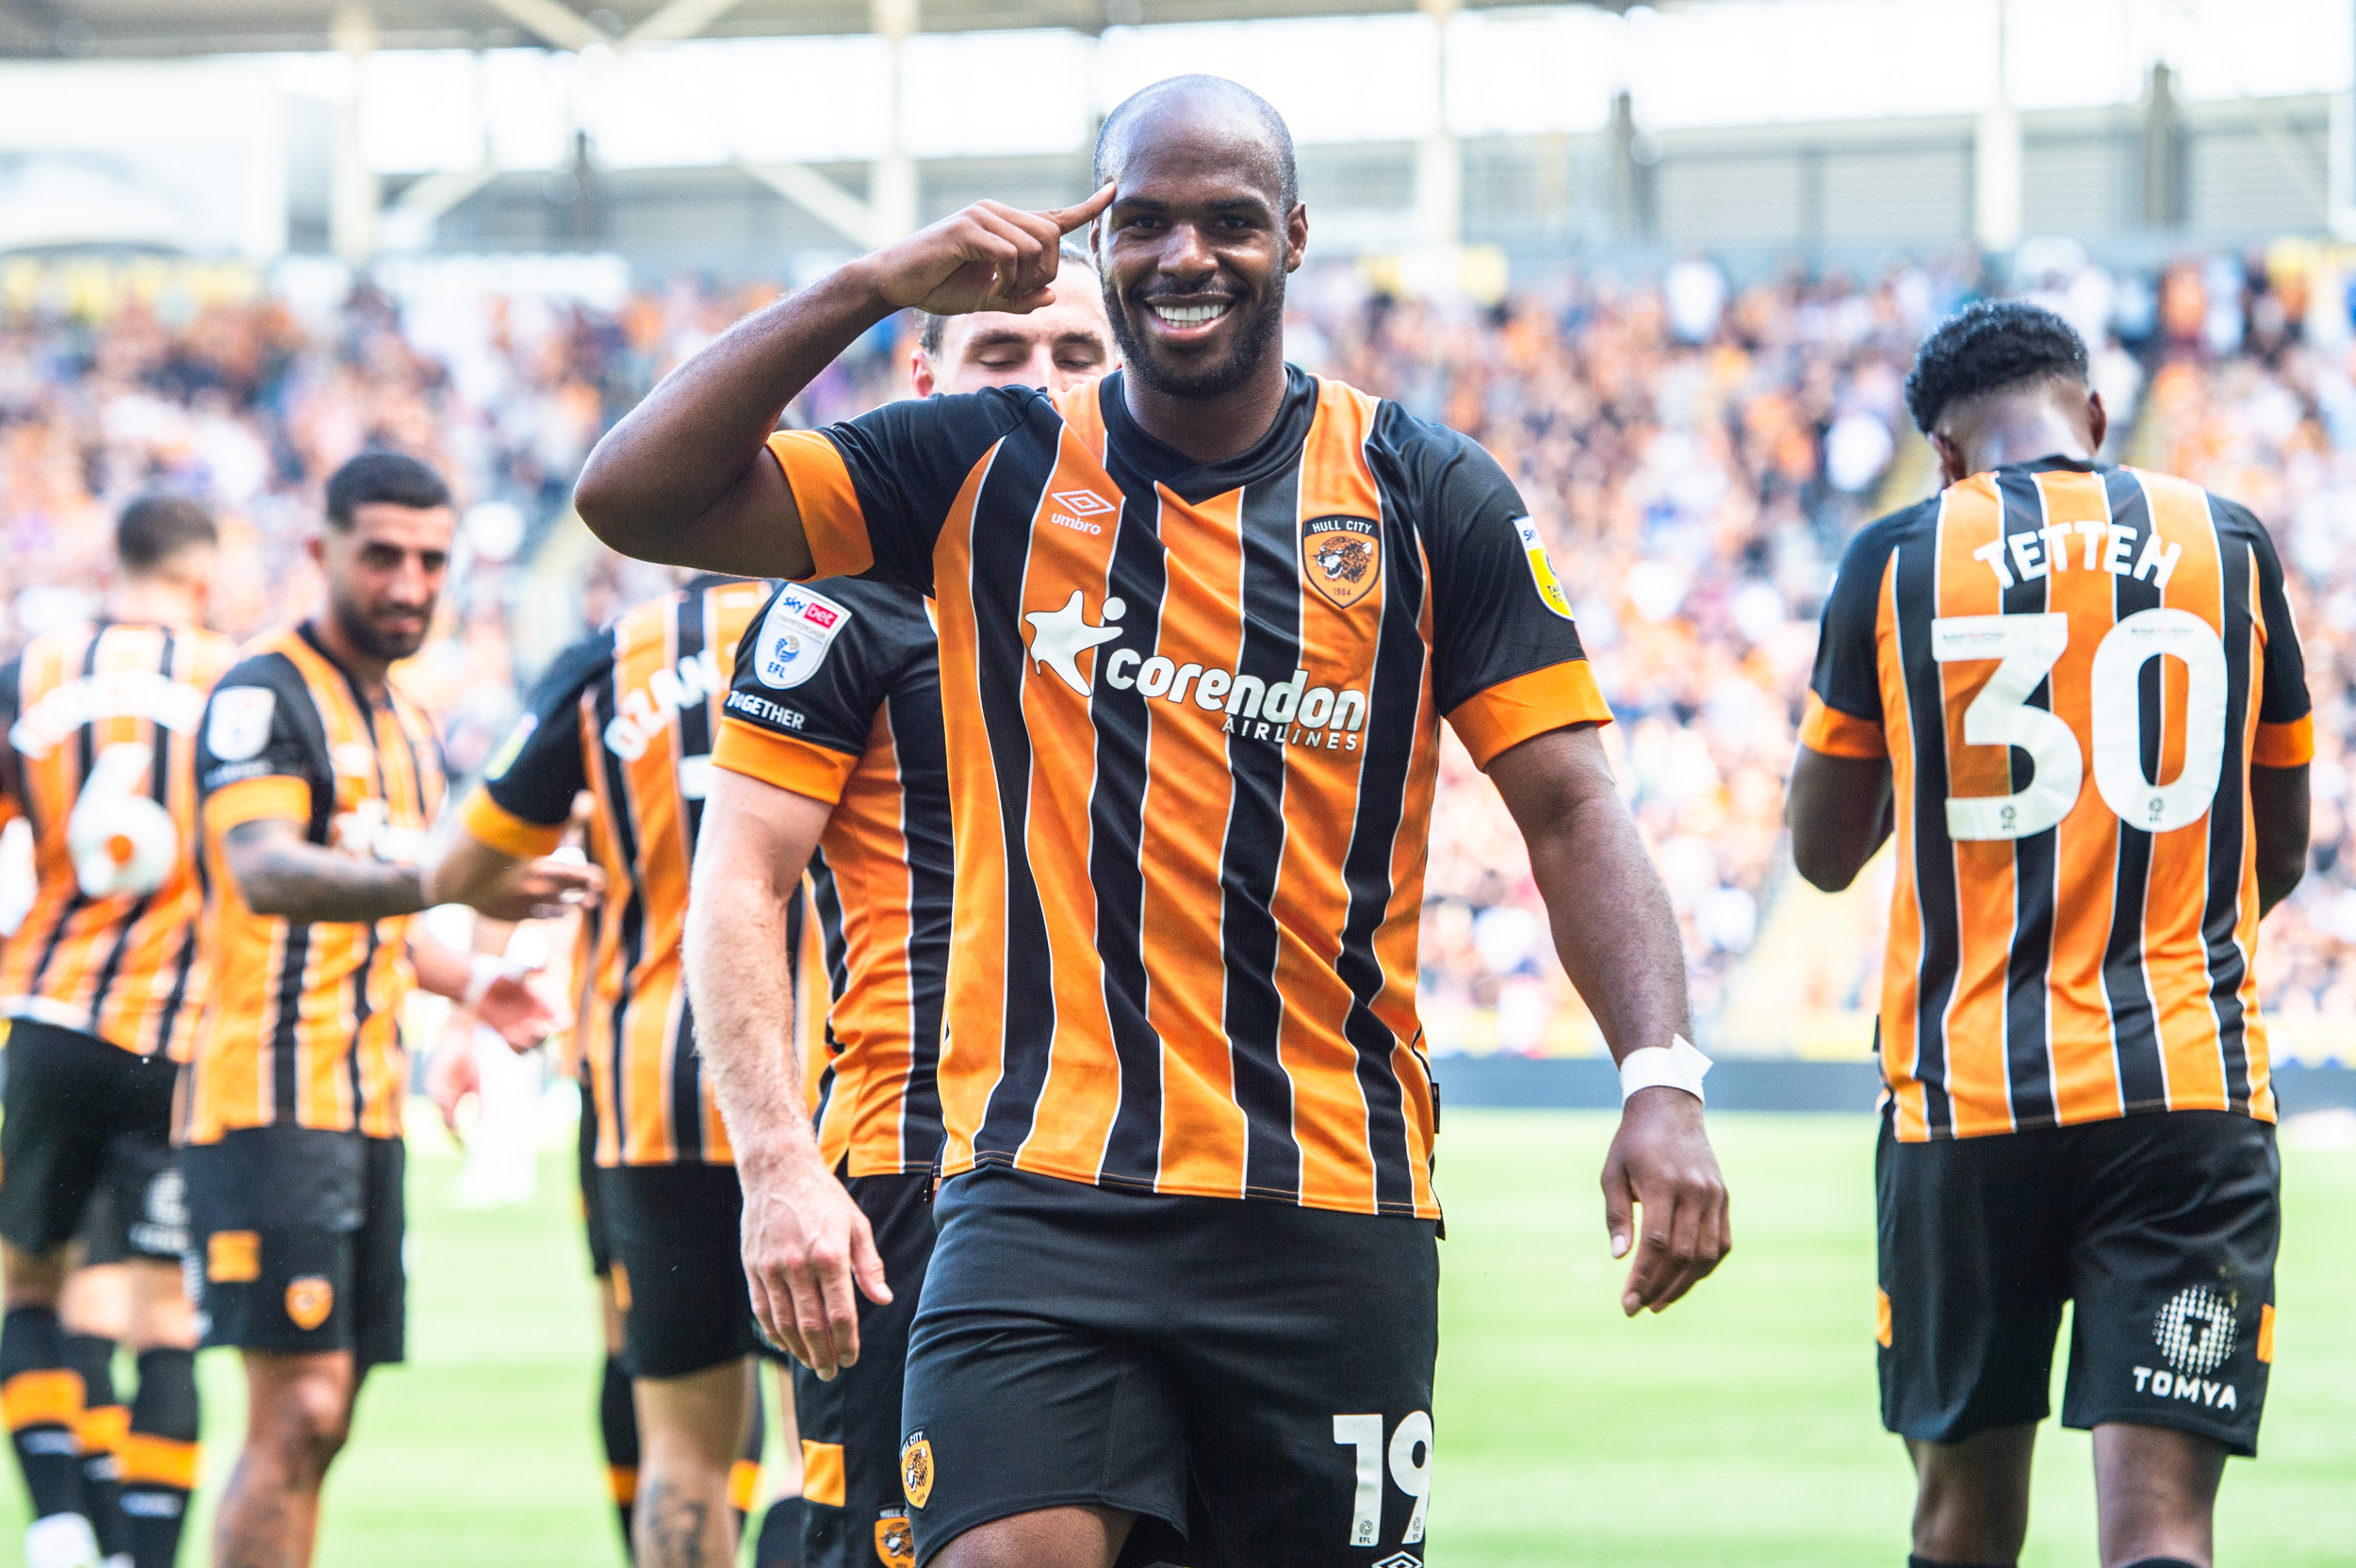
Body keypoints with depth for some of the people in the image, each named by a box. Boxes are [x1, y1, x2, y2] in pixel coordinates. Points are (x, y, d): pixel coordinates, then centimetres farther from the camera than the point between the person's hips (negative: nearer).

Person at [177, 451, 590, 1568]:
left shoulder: (408, 724, 19)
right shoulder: (266, 697, -9)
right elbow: (265, 874, -27)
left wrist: (467, 982, 12)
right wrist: (450, 882, -40)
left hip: (370, 1102, 9)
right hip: (273, 1094, -9)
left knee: (321, 1421, 8)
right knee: (298, 1409, -15)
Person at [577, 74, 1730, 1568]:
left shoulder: (1429, 497, 6)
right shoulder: (991, 474, 7)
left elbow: (1569, 803, 3)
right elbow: (635, 498, 2)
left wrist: (1662, 1077, -12)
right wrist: (868, 289, -6)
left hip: (1334, 1212, 1)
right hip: (1046, 1202, -1)